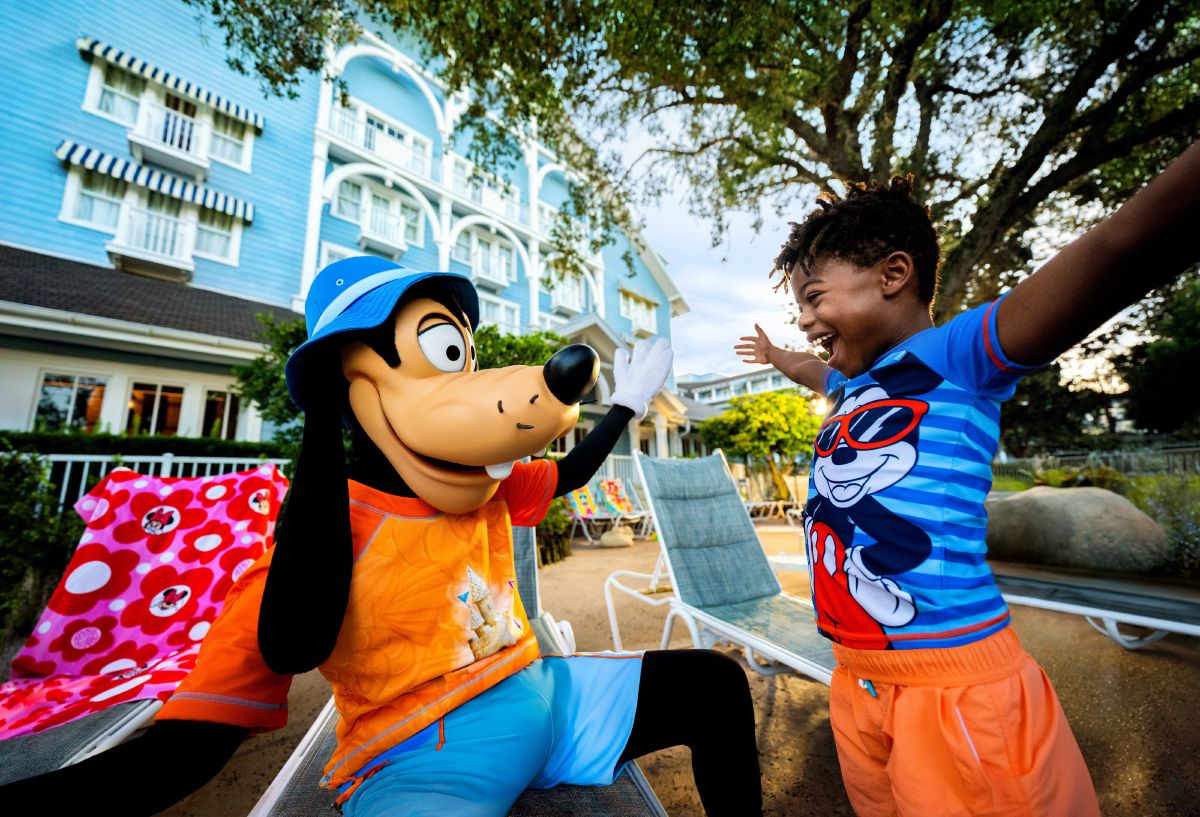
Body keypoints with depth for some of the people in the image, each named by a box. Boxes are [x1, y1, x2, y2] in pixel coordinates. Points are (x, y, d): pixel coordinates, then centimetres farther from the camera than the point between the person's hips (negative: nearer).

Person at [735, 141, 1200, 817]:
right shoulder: (853, 383, 12)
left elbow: (1119, 252, -27)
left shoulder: (957, 354, -10)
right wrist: (773, 354, 51)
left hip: (956, 687, -8)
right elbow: (817, 373, 35)